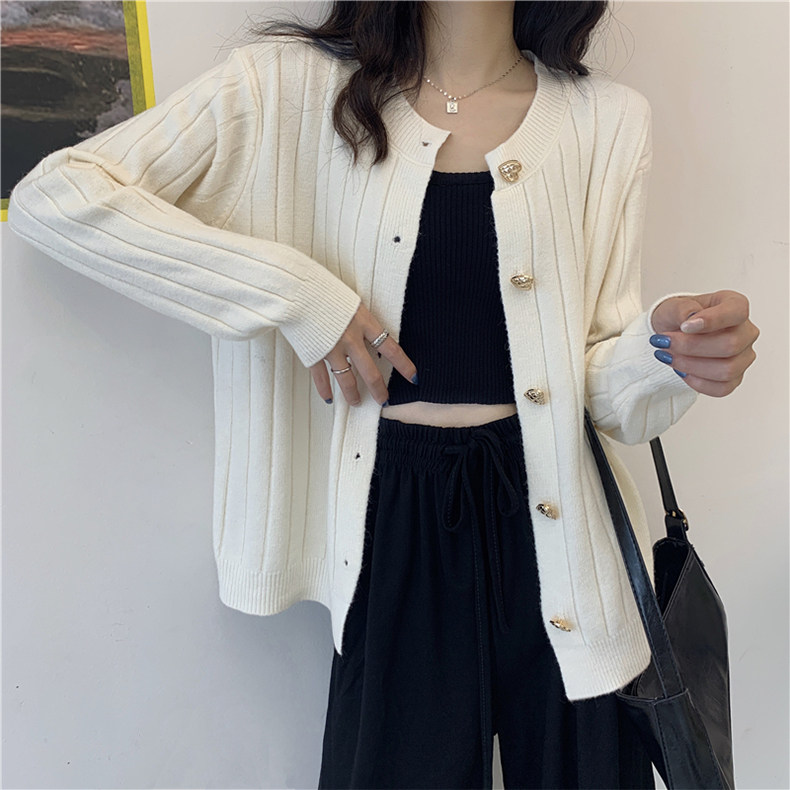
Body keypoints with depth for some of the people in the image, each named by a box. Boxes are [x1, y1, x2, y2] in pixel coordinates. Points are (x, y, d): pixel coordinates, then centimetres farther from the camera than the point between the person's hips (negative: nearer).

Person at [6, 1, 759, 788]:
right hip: (396, 536, -1)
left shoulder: (607, 119, 3)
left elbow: (603, 392, 3)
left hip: (556, 530, 3)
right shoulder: (292, 87, -3)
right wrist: (290, 290, -15)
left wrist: (667, 353, -21)